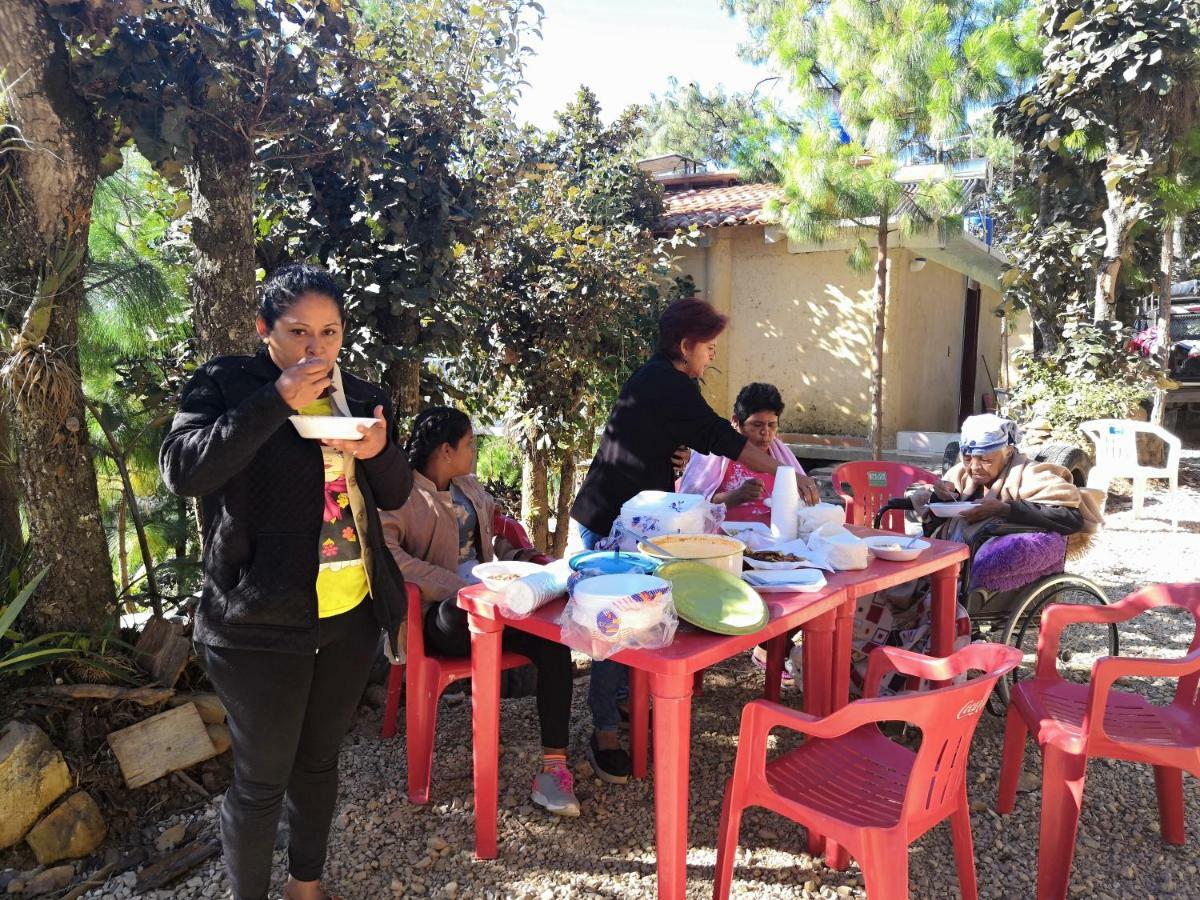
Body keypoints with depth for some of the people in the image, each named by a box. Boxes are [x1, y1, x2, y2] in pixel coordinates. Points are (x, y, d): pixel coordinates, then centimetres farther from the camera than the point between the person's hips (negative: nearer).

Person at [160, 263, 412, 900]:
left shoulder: (356, 396, 7)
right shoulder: (224, 385, -6)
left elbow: (394, 497, 10)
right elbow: (182, 471, -21)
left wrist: (379, 452, -12)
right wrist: (277, 401, -25)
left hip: (351, 616, 5)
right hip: (261, 622, -5)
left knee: (319, 759, 20)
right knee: (261, 779, 6)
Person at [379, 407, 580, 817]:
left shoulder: (470, 487, 20)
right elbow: (385, 549, -23)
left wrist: (526, 559, 12)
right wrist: (457, 588, -31)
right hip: (443, 614, -7)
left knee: (555, 647, -21)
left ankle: (553, 767, -17)